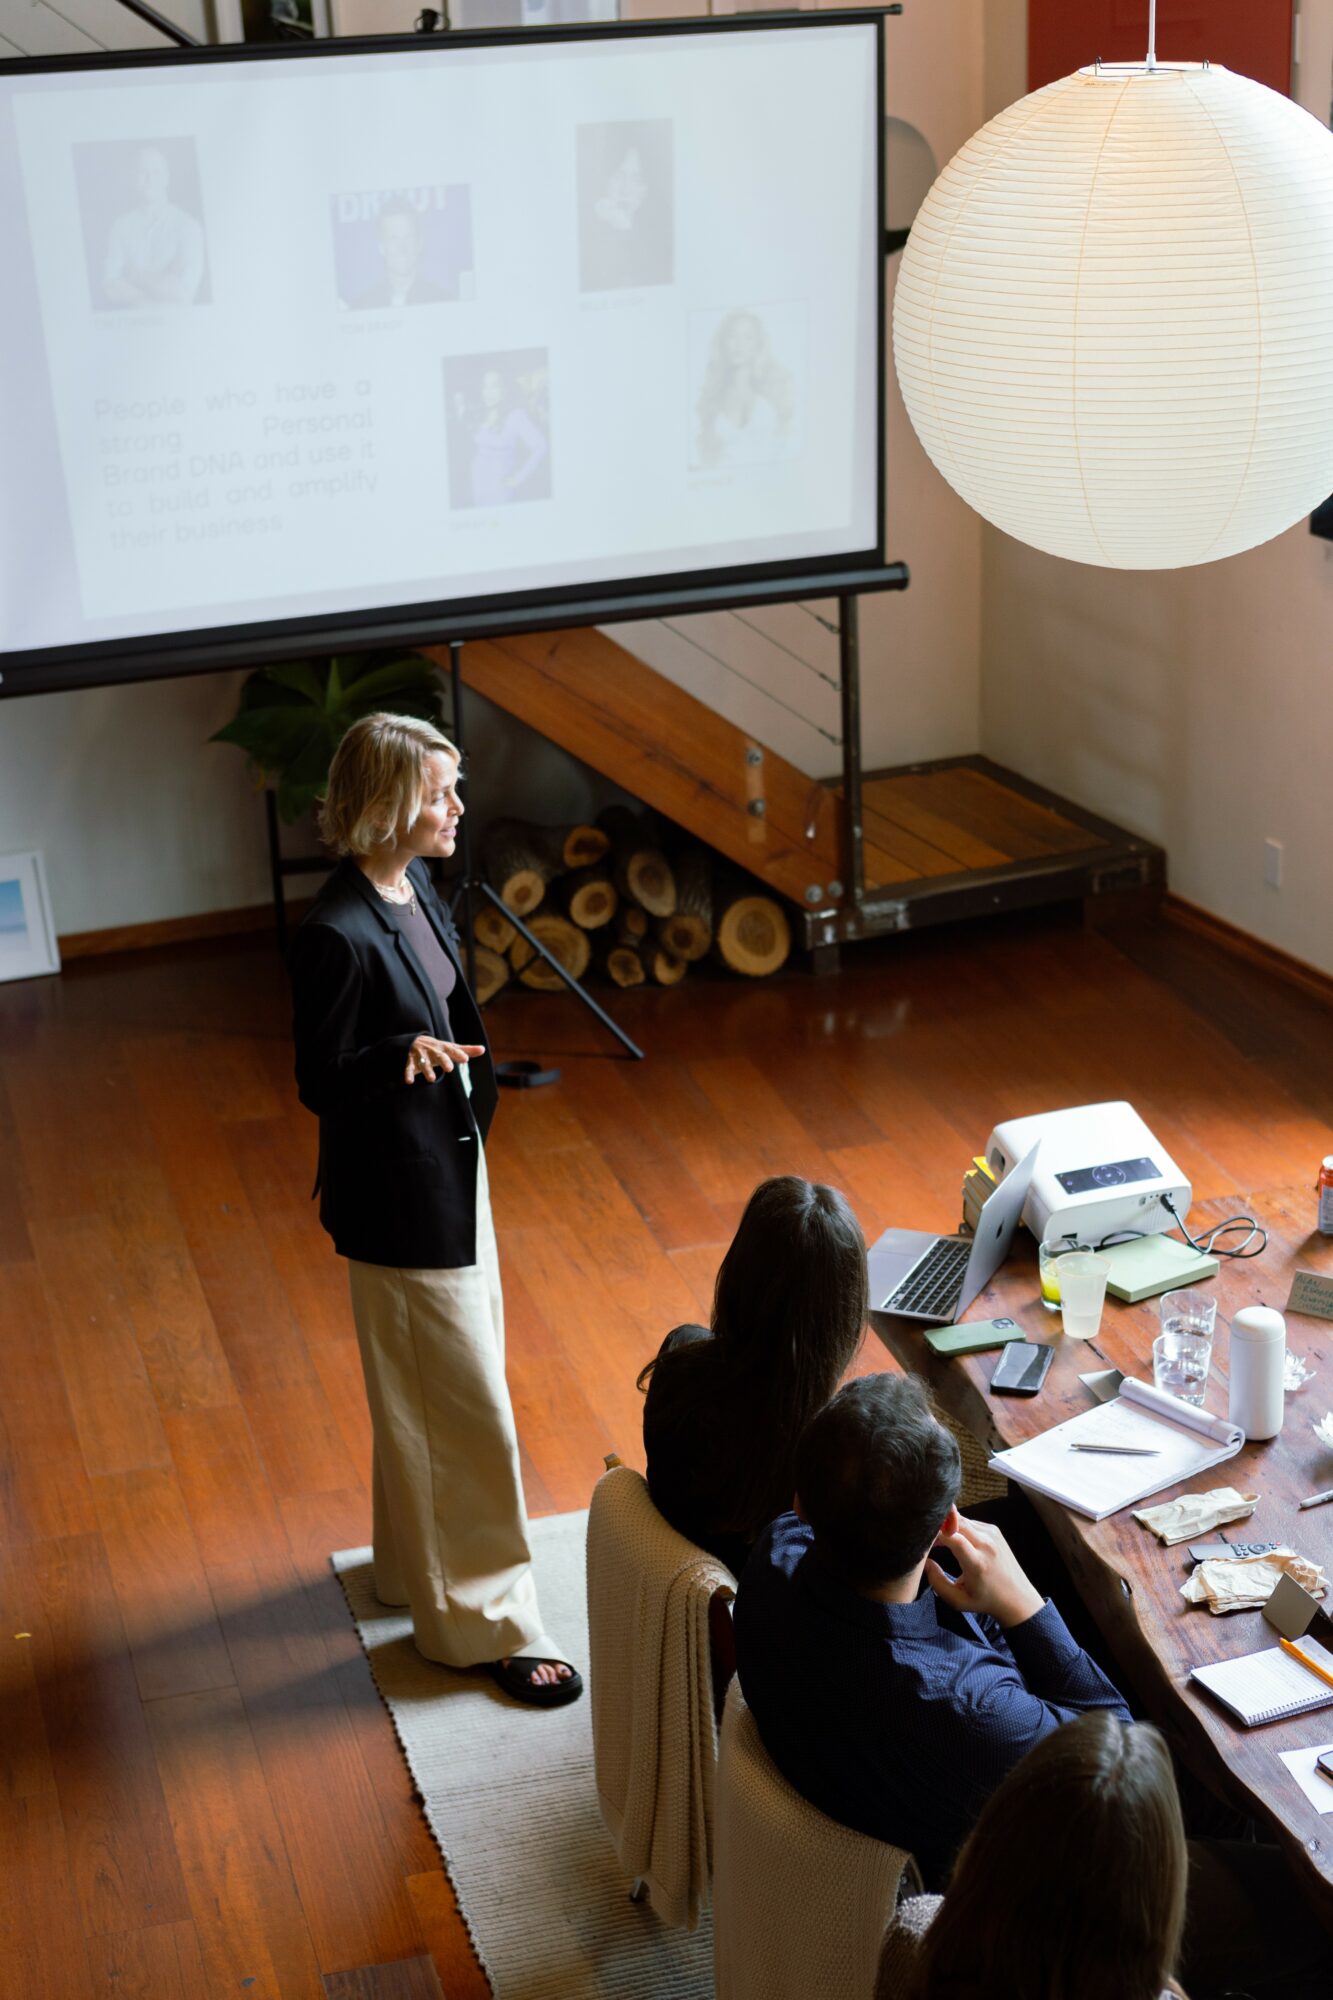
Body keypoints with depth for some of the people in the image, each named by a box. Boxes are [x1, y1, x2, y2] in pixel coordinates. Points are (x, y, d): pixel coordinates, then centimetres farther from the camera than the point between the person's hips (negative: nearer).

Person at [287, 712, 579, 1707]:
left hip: (452, 1163, 9)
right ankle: (485, 1623, 15)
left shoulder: (414, 886, 0)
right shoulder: (338, 934, -27)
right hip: (400, 1192, -9)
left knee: (433, 1397, 24)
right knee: (466, 1408, 1)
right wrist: (403, 1053, -34)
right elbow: (320, 1083, -21)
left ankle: (421, 1560, 43)